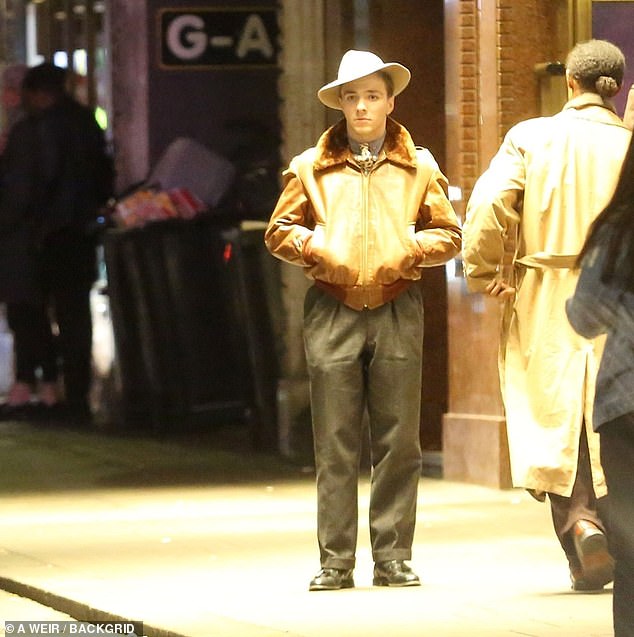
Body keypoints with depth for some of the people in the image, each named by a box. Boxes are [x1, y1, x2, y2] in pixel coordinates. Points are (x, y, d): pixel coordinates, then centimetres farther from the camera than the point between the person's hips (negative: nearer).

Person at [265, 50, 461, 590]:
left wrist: (408, 250, -5)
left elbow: (448, 235, 13)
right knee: (335, 445, -3)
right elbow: (279, 231, 14)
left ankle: (393, 558, 5)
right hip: (332, 312, -1)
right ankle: (335, 561, 0)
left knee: (398, 442, -1)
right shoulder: (311, 167, 10)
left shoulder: (419, 167, 12)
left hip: (397, 309, 1)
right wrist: (314, 247, -5)